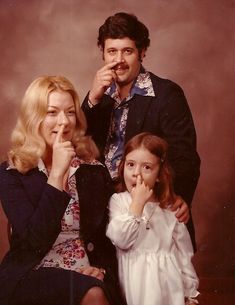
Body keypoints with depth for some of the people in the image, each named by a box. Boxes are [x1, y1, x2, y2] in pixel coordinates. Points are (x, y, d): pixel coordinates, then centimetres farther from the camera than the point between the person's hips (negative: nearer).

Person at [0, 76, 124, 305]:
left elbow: (110, 233, 11)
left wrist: (102, 268, -10)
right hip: (31, 277, -3)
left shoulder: (95, 171, 6)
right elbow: (35, 239, -16)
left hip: (88, 275, 3)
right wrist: (57, 172, -18)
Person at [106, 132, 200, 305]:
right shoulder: (118, 201, -3)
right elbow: (120, 240, -18)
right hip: (136, 284, -2)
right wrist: (138, 203, -17)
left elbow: (184, 252, 8)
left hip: (168, 283, 2)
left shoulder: (169, 207, 3)